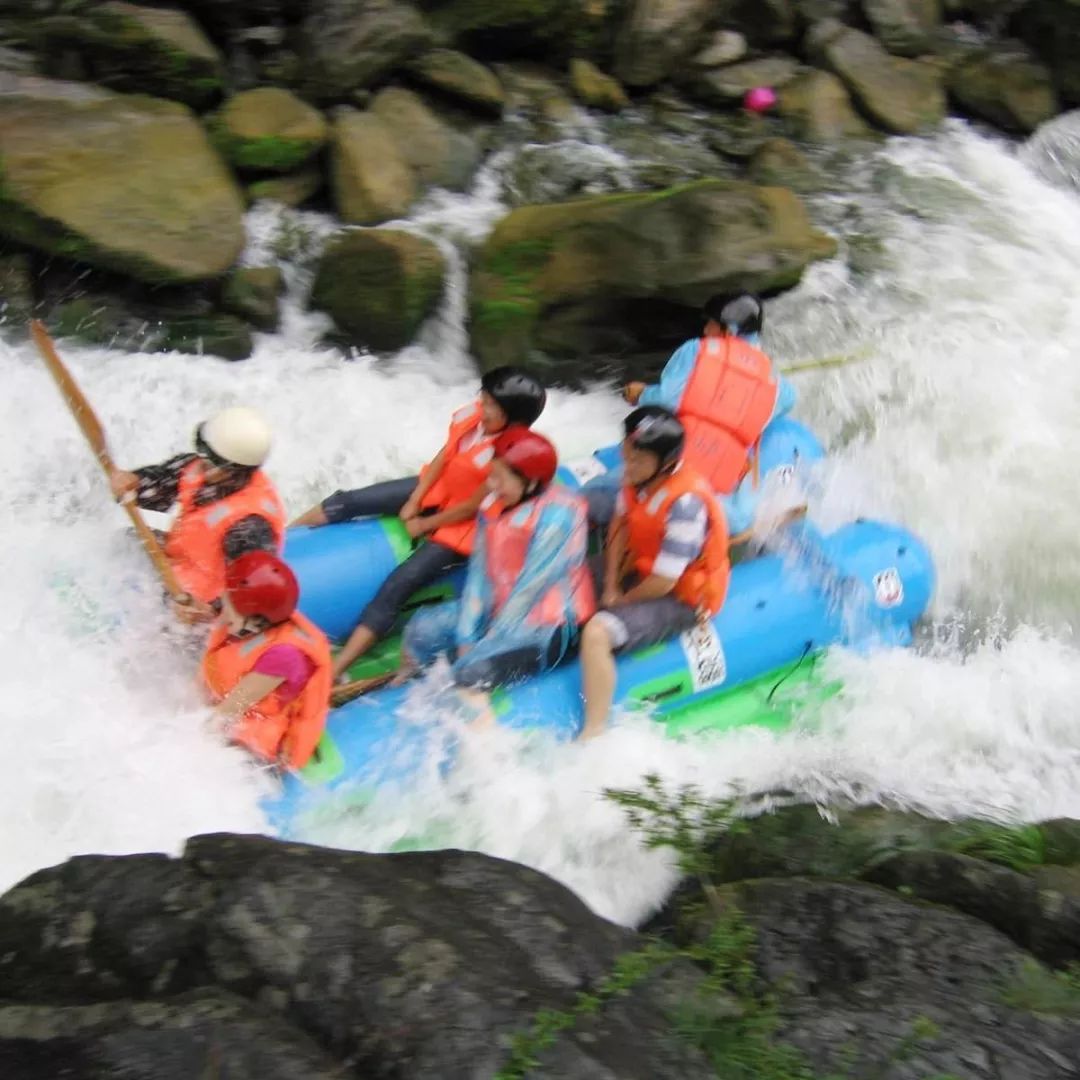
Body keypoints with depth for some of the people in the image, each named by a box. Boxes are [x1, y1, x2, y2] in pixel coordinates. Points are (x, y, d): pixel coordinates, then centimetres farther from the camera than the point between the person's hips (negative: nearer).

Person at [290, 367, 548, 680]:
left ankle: (335, 669, -19)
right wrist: (414, 501, -3)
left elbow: (472, 508, -22)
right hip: (436, 489, 7)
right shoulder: (472, 416, -15)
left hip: (462, 526, -7)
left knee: (398, 585, -18)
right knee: (348, 501, -1)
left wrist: (423, 525, -11)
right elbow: (443, 457, 0)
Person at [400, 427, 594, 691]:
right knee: (422, 628, -6)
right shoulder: (494, 504, -1)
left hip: (547, 623, -7)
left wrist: (486, 643, -17)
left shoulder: (556, 515, -22)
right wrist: (466, 637, -9)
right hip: (498, 607, 7)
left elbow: (530, 589, -21)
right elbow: (479, 572, -2)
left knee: (474, 671, -27)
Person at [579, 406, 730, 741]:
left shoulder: (685, 502, -31)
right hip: (641, 575, 10)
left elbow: (663, 582, -27)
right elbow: (620, 526, 8)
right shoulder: (638, 476, -7)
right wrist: (611, 586, -3)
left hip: (680, 601, -10)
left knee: (596, 633, -30)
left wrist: (620, 601, -10)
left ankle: (593, 736, -24)